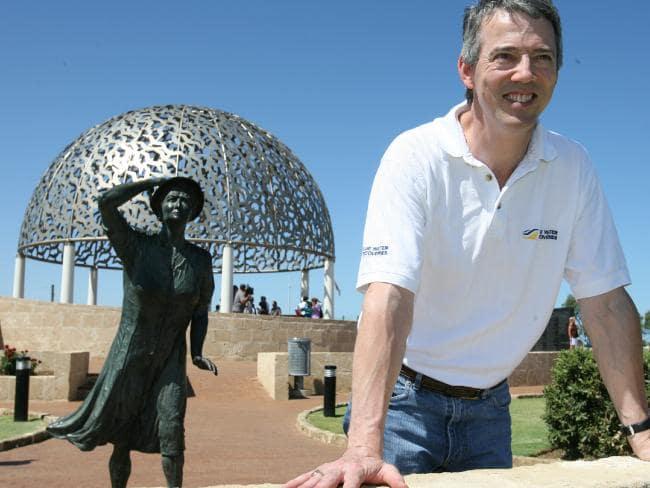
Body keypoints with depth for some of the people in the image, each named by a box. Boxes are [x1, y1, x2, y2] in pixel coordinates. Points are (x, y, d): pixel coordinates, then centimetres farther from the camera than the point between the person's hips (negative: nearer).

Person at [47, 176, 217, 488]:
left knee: (172, 431, -17)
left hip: (170, 363, 1)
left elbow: (200, 311, 7)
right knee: (121, 441, 8)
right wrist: (155, 181, -14)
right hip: (128, 358, -1)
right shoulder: (136, 247, -11)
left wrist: (197, 354, -8)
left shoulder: (201, 260, -2)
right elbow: (106, 202, -26)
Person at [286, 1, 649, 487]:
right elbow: (389, 296, -31)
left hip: (489, 406, 4)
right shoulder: (416, 157, -20)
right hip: (405, 397, -4)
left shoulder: (573, 168, -8)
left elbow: (607, 301, -4)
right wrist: (364, 446, -40)